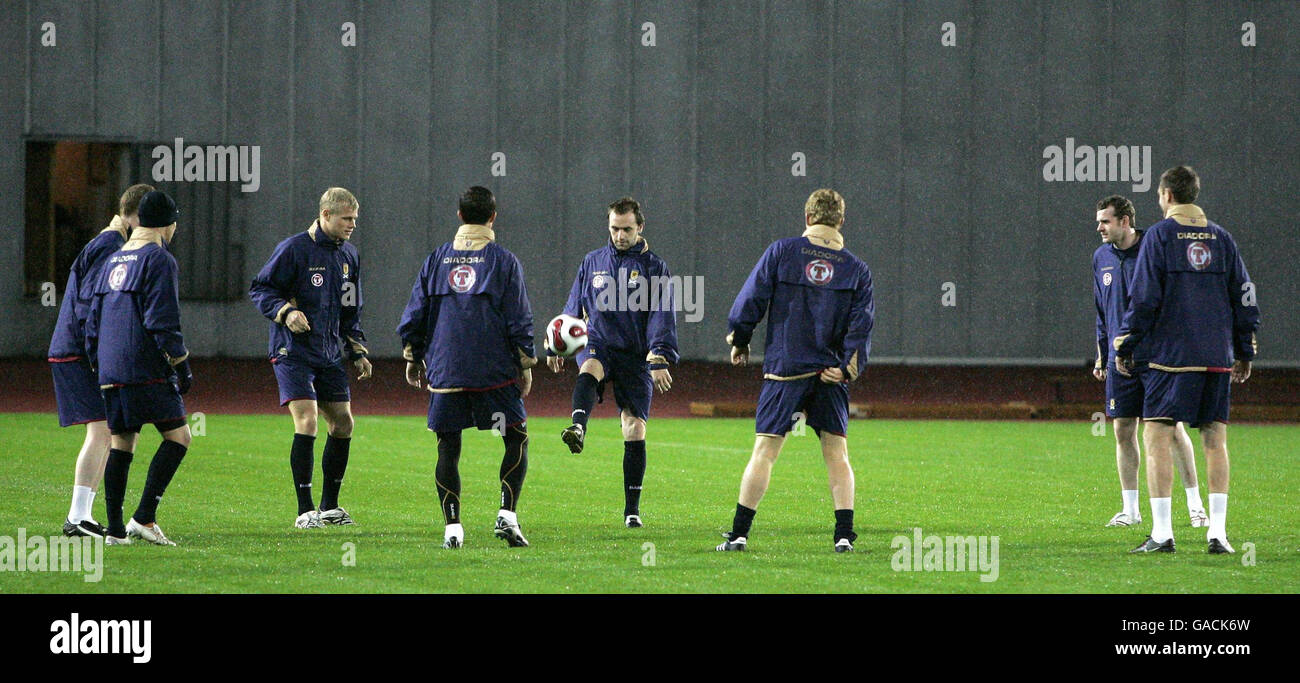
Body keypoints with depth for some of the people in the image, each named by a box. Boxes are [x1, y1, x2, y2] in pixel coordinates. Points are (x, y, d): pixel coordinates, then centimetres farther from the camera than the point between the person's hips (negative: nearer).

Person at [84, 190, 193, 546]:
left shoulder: (113, 261, 19)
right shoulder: (159, 260, -5)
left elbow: (93, 319, 21)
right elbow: (162, 320, -13)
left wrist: (99, 363, 27)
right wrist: (182, 365, -8)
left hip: (111, 372, 8)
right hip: (147, 370, -8)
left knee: (120, 444, 10)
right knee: (178, 436, -5)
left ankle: (115, 528, 6)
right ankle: (144, 517, -15)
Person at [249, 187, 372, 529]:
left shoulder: (348, 255, 12)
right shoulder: (293, 249, -10)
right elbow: (259, 289, -7)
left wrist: (358, 352, 16)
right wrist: (285, 311, -24)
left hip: (329, 355, 7)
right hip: (293, 352, -7)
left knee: (343, 424, 6)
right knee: (307, 423, -16)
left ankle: (330, 507, 19)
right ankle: (305, 511, -11)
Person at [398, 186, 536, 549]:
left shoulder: (436, 259, 8)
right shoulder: (503, 260, -1)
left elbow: (413, 315, 9)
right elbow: (519, 319, -2)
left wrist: (413, 359, 20)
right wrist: (526, 366, 5)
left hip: (444, 370, 2)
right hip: (495, 370, -2)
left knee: (448, 448, 6)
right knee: (517, 439, 8)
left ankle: (452, 528, 0)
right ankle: (507, 515, -7)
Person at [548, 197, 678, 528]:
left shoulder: (655, 267, 5)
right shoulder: (592, 262, 14)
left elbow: (662, 317, -4)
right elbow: (573, 308, 23)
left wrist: (661, 359, -15)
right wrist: (557, 347, 22)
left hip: (636, 357, -1)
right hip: (597, 344, 1)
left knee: (635, 428, -3)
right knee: (589, 369, -36)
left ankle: (632, 509, 4)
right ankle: (578, 429, -64)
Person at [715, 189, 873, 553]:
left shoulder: (782, 251, -1)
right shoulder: (857, 269, 5)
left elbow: (750, 300, -1)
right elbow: (861, 326, -2)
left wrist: (739, 342, 12)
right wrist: (847, 369, -2)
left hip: (784, 370, -2)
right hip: (830, 374, 2)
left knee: (764, 452, -1)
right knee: (837, 455, 7)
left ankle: (739, 533, -2)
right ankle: (844, 533, 1)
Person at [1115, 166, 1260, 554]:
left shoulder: (1159, 236, -3)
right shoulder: (1221, 238, 11)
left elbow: (1143, 299, -7)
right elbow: (1245, 296, 13)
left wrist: (1124, 347, 1)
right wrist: (1245, 353, 20)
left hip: (1170, 354, -4)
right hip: (1217, 358, 5)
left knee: (1157, 437, -2)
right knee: (1215, 440, 7)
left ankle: (1161, 532, -10)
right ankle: (1218, 531, 1)